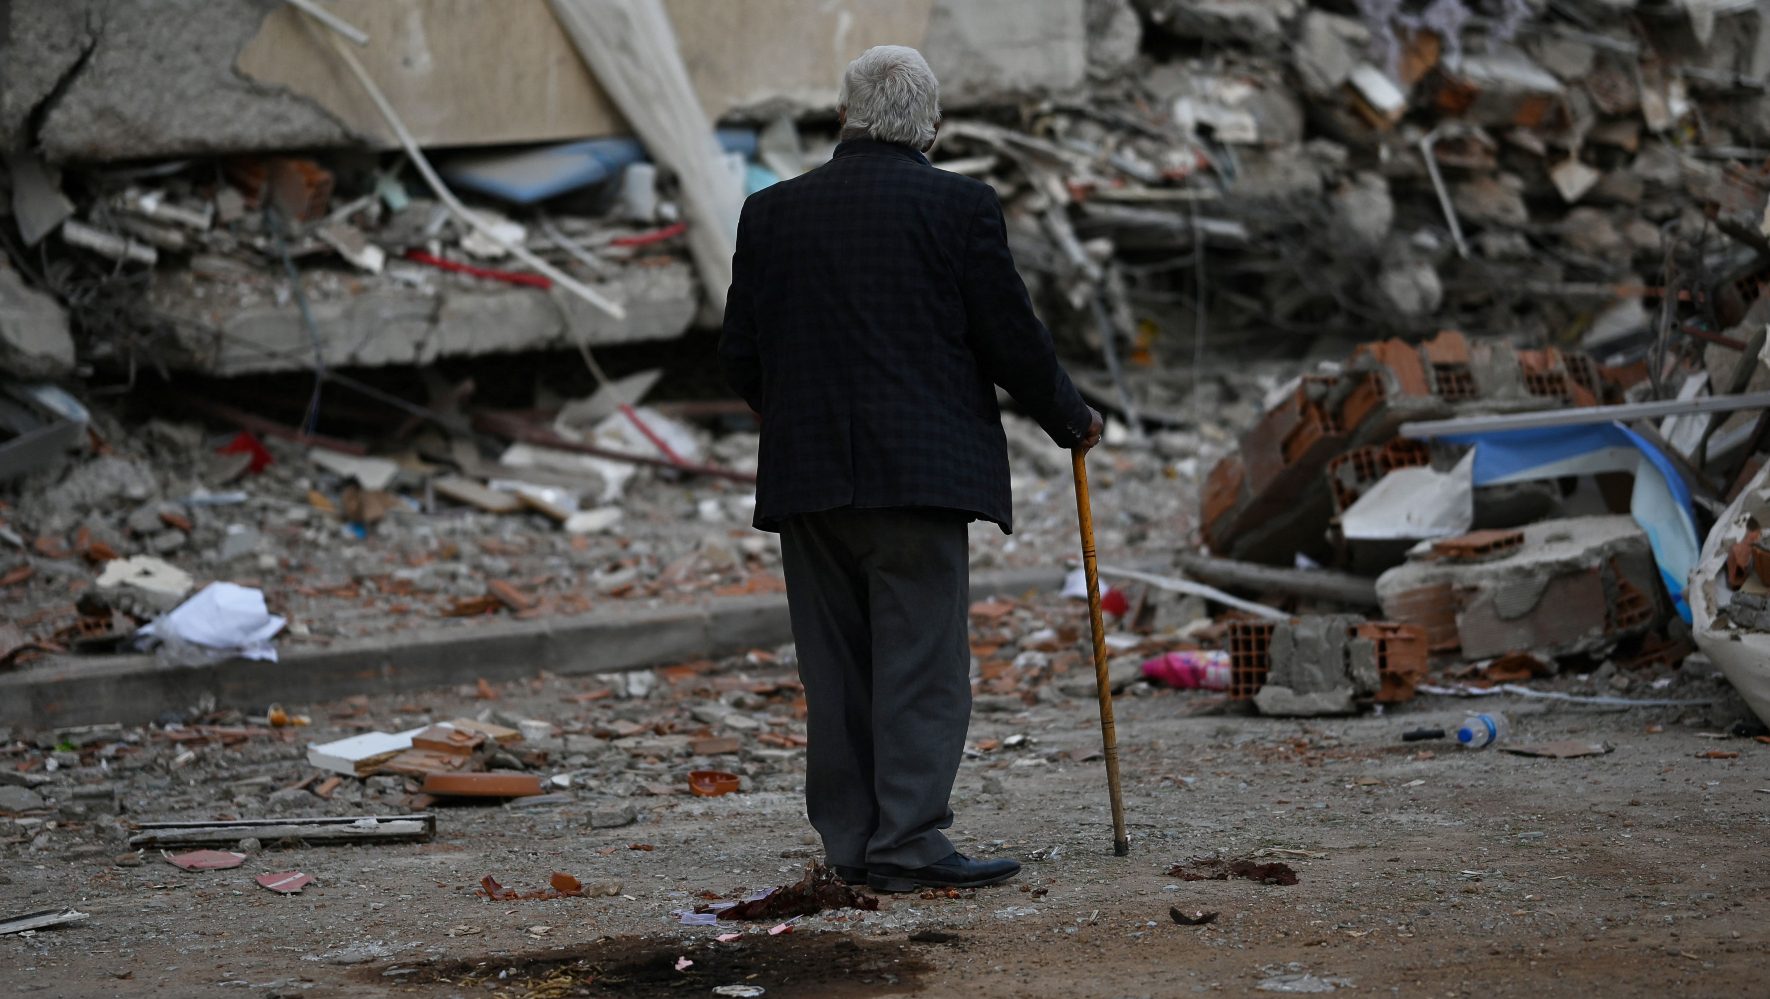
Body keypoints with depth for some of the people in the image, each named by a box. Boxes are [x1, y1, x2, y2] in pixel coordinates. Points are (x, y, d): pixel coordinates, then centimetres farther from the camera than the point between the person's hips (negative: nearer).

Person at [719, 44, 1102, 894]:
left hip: (806, 476, 4)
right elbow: (1012, 339, -3)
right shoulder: (960, 207, -4)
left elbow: (739, 357, 8)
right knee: (922, 665, -2)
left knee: (836, 671, 9)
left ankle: (850, 842, 12)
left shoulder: (771, 212, 6)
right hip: (919, 472, -4)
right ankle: (907, 842, -7)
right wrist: (1070, 420, 14)